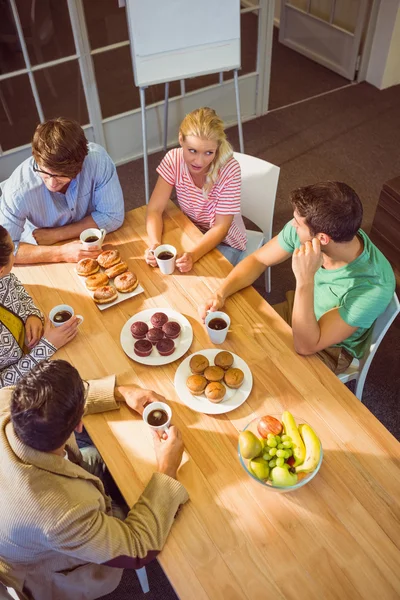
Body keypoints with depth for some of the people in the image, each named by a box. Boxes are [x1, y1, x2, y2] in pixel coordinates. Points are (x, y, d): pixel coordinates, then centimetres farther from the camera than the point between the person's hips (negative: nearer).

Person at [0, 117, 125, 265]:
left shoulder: (97, 158, -26)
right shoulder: (19, 189, -29)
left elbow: (113, 216, -18)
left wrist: (54, 235, -20)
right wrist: (60, 253, -31)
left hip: (93, 247, 1)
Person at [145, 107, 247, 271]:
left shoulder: (229, 170, -28)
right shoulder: (173, 159, -20)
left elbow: (221, 227, -24)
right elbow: (155, 210, -19)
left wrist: (193, 255, -42)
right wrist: (154, 244, -39)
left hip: (224, 241, -3)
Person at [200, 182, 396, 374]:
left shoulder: (374, 286, -38)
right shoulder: (302, 230, -25)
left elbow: (305, 346, -36)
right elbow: (257, 260, -8)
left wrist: (305, 279, -47)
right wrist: (220, 294, -23)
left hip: (330, 349, -5)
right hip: (296, 310, 5)